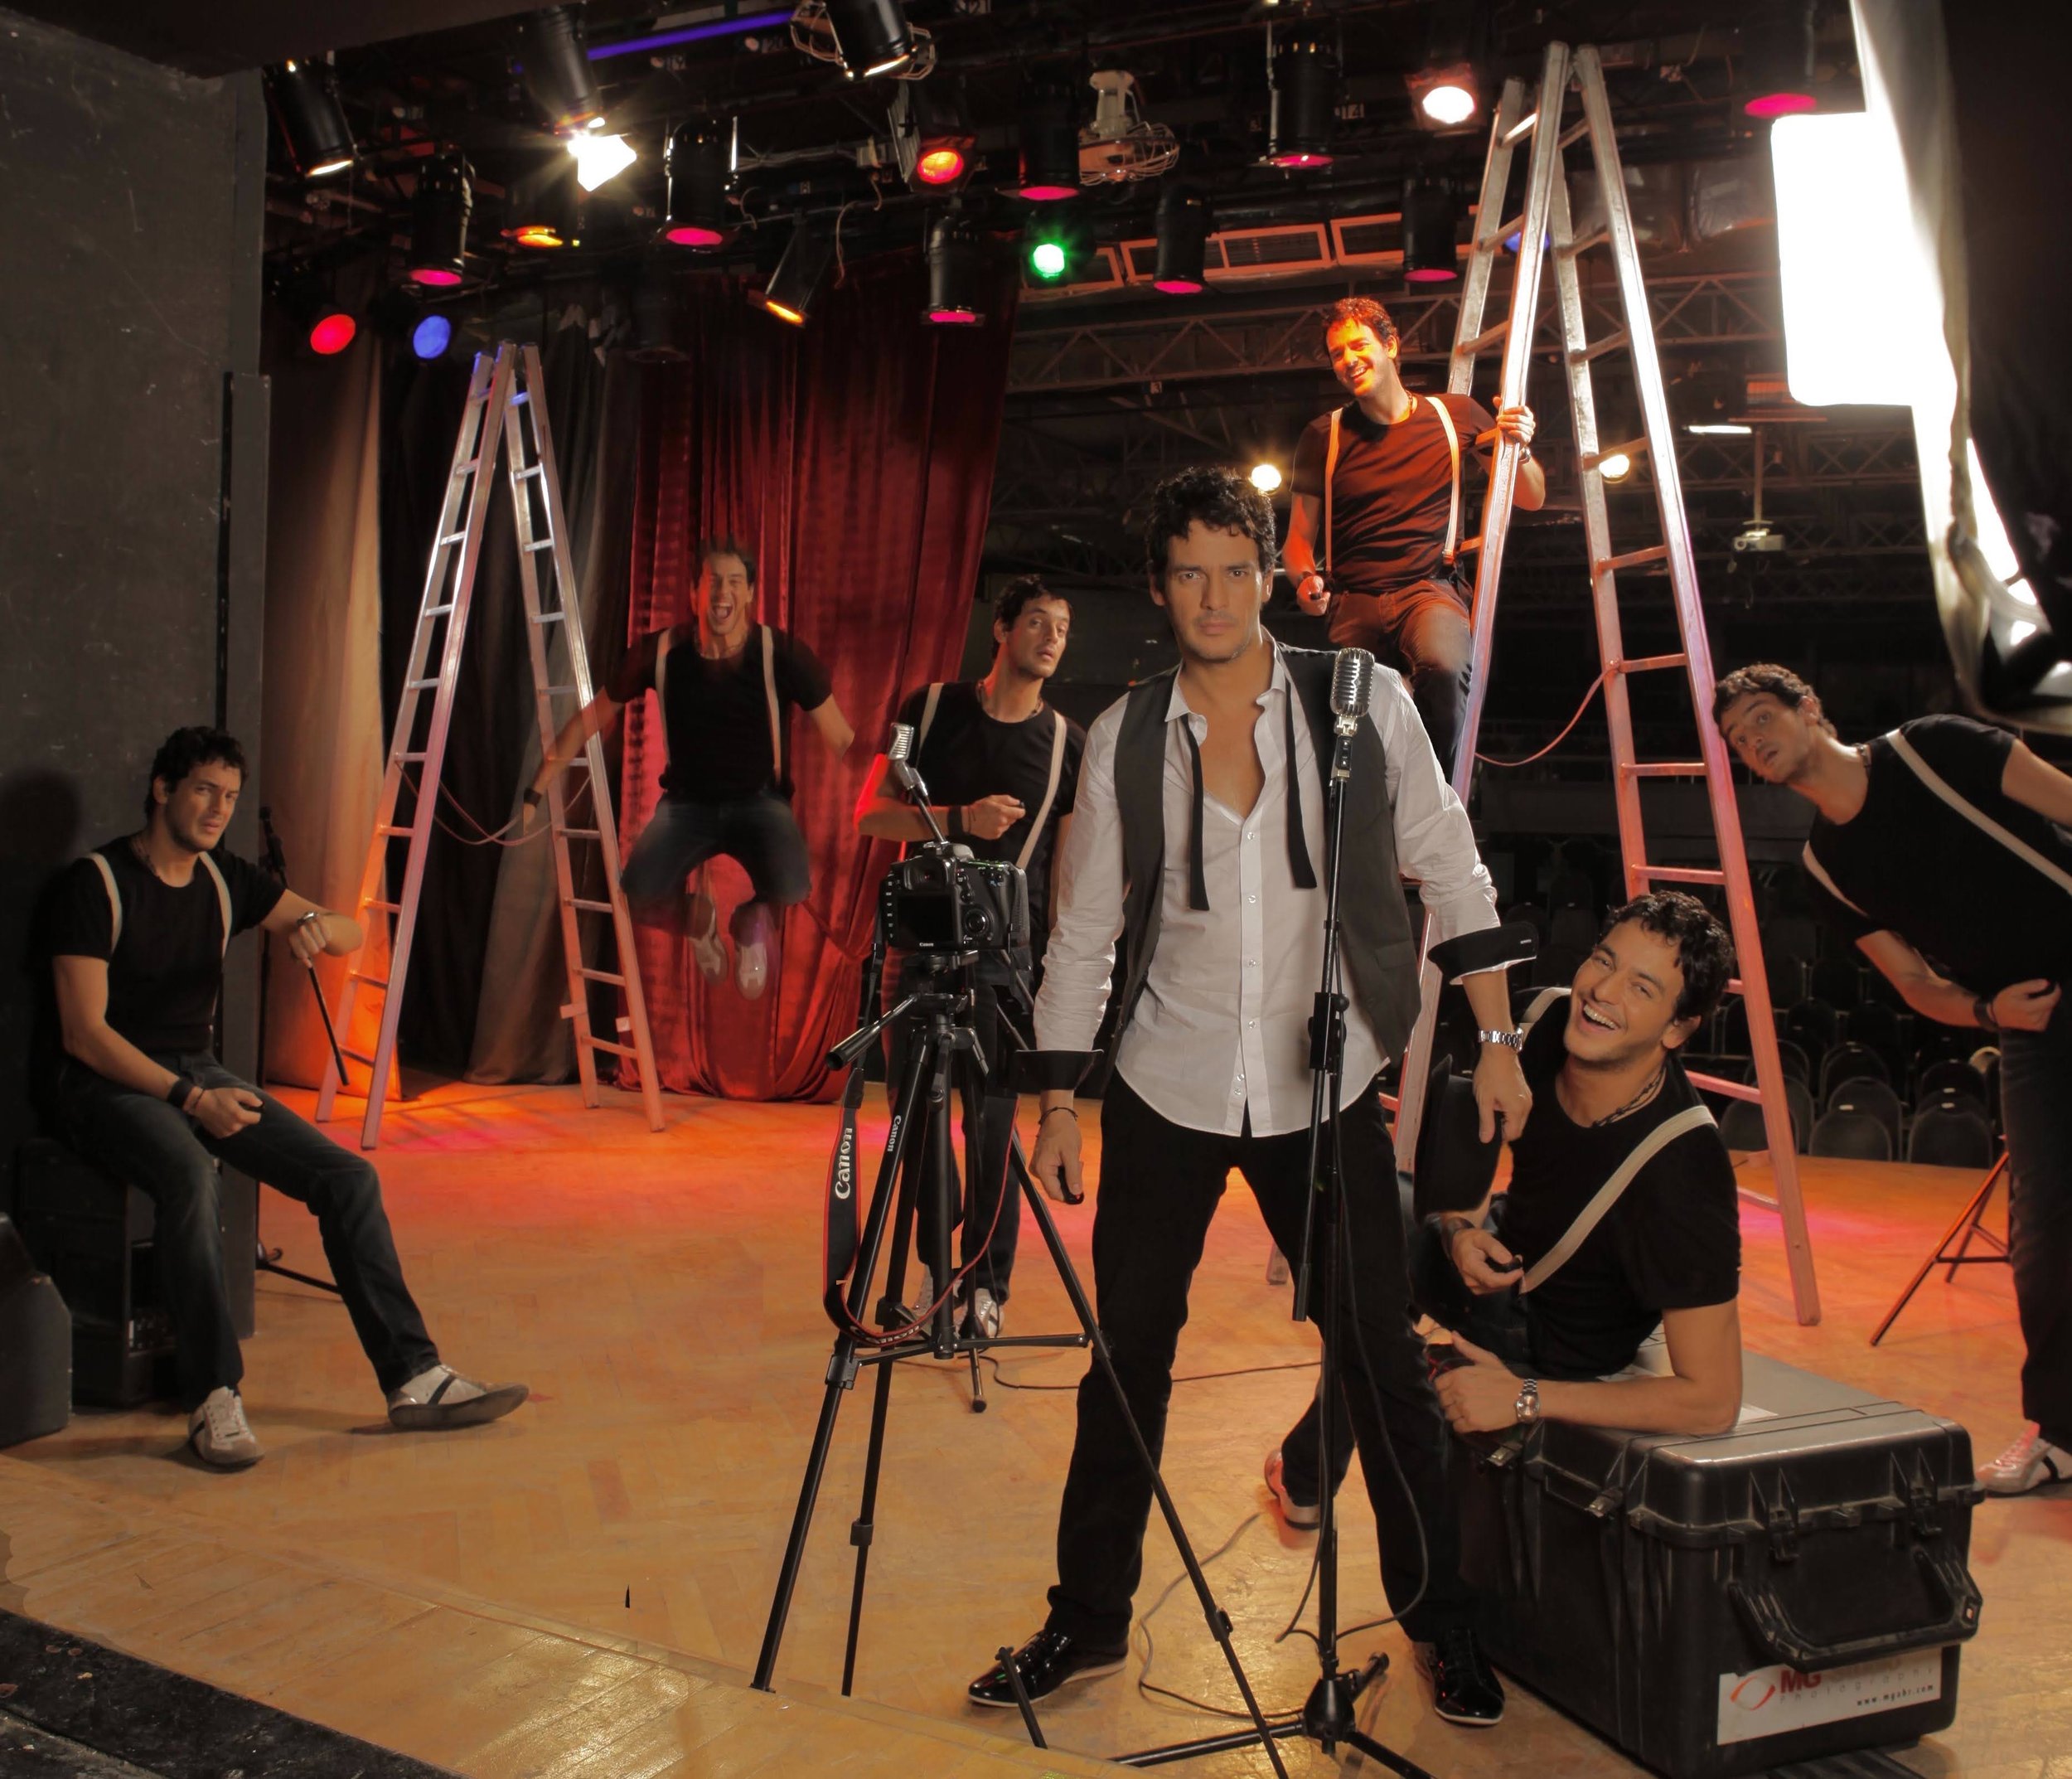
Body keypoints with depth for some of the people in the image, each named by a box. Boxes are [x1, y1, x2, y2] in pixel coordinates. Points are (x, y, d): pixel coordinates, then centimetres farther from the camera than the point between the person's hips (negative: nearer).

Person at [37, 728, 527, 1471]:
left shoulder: (225, 879, 10)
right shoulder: (95, 882, -9)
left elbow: (351, 935, 11)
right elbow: (84, 1032, -15)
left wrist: (316, 924, -15)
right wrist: (189, 1098, -24)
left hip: (197, 1072, 6)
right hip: (105, 1080, -6)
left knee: (348, 1176, -11)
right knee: (189, 1173, -39)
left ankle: (414, 1379, -9)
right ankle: (213, 1400, -32)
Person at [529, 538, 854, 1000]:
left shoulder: (782, 654, -14)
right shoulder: (661, 652, -9)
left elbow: (840, 739, -10)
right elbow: (589, 720, 2)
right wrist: (534, 793, 2)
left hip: (761, 800, -1)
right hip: (687, 801, 2)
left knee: (790, 892, -33)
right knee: (638, 897, -27)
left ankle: (751, 921, 9)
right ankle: (697, 921, 14)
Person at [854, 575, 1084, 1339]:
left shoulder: (1068, 742, 4)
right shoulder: (931, 708, 4)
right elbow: (870, 816, 1)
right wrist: (960, 820, -14)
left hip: (1010, 953, -1)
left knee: (994, 1124, -2)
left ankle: (986, 1284, 11)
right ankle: (934, 1259, 24)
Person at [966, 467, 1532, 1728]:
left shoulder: (1363, 703, -4)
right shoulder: (1123, 739, -1)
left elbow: (1454, 878, 3)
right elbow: (1084, 933, 5)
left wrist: (1498, 1038, 1)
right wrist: (1060, 1103, 4)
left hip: (1326, 1091, -1)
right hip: (1168, 1094, 1)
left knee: (1386, 1363, 4)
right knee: (1127, 1359, 8)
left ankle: (1444, 1620, 25)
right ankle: (1089, 1620, 25)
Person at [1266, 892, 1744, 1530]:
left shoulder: (1683, 1167, -36)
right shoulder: (1549, 1024, -18)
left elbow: (1713, 1400, -34)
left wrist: (1526, 1398, -31)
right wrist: (1460, 1229, -17)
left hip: (1552, 1352, -6)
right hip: (1500, 1262, 6)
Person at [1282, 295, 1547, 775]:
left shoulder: (1457, 416, 11)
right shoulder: (1324, 436, 11)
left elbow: (1532, 500, 17)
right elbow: (1299, 537, 14)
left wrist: (1519, 448, -4)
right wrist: (1305, 579, -9)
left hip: (1430, 590, -2)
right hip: (1352, 602, 2)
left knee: (1444, 665, -37)